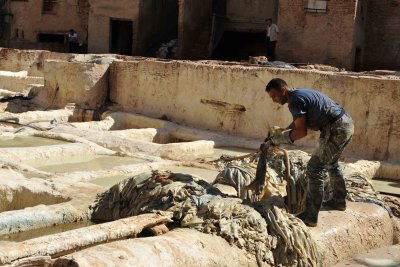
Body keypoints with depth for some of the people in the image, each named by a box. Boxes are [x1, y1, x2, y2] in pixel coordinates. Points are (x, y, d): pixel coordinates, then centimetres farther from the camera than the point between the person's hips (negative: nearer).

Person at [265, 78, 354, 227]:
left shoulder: (295, 100, -15)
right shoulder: (299, 94, 16)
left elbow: (301, 132, -19)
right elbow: (297, 124, 26)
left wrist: (280, 139, -8)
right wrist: (279, 134, 17)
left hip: (337, 129, -10)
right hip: (347, 124, 10)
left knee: (315, 168, -8)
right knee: (331, 163, 29)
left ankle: (310, 217, -7)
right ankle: (339, 201, 43)